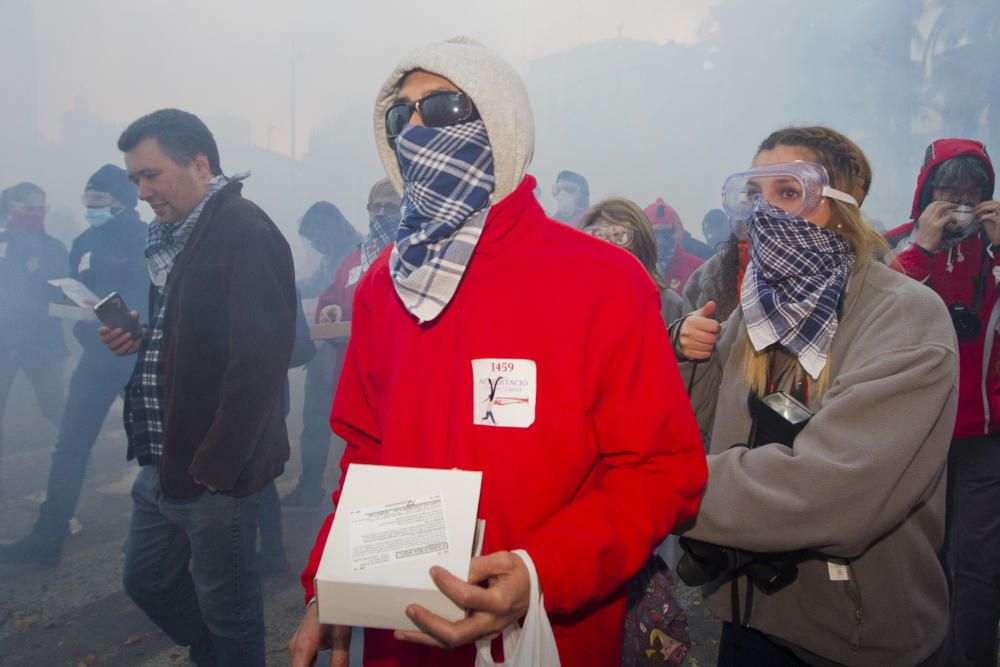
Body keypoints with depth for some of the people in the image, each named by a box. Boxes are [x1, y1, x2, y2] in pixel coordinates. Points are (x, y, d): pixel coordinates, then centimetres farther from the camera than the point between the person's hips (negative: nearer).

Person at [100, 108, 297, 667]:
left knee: (226, 609, 7)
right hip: (164, 462, 10)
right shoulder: (175, 235, 12)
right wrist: (139, 338, 3)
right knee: (147, 580, 22)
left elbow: (257, 360, -23)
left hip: (215, 470, -9)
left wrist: (216, 466, -21)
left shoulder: (245, 232, -17)